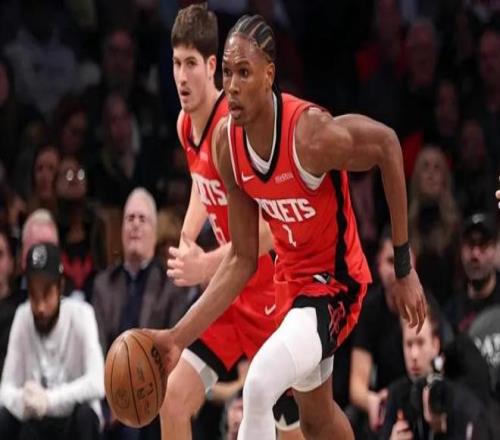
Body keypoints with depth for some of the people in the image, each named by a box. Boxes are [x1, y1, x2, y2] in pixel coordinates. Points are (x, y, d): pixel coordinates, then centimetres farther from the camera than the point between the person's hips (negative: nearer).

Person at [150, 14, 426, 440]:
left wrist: (404, 268, -13)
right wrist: (180, 336, -10)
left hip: (335, 284, -8)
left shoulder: (311, 134, -32)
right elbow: (242, 259, -3)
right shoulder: (227, 141, -11)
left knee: (258, 389, -29)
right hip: (291, 281, 8)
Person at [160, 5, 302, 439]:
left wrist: (208, 264, -36)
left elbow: (270, 225, -29)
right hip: (227, 294, 7)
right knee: (173, 399, -6)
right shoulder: (186, 125, 3)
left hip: (270, 296, -7)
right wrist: (187, 239, 11)